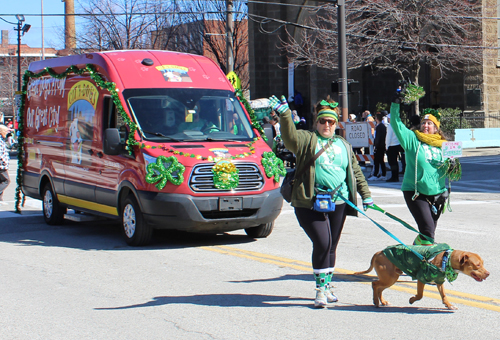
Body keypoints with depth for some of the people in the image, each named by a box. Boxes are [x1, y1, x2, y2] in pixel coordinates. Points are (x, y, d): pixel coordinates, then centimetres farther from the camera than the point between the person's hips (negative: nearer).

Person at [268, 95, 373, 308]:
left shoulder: (343, 145, 18)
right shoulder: (307, 140, 2)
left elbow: (355, 171, 24)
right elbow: (289, 137, -20)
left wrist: (366, 195, 21)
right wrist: (284, 115, -35)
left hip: (338, 203, 5)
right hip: (310, 203, -5)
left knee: (331, 247, 10)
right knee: (322, 244, -13)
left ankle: (327, 287, 25)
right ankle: (320, 290, -1)